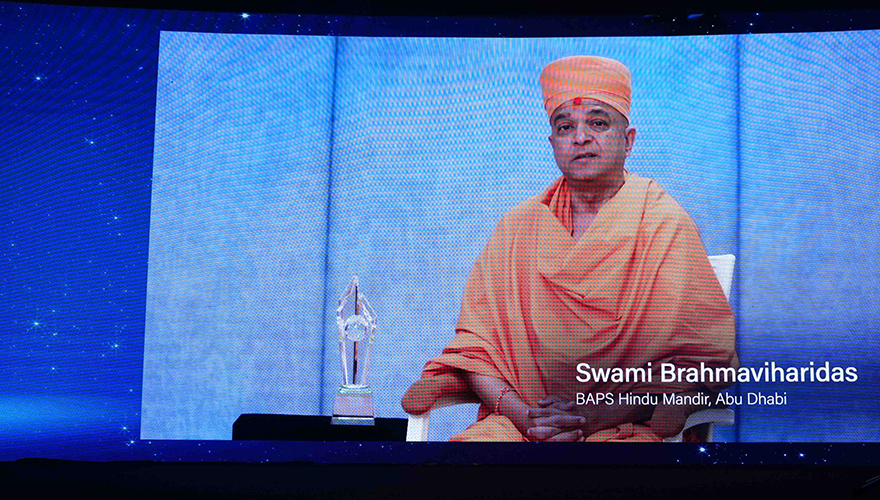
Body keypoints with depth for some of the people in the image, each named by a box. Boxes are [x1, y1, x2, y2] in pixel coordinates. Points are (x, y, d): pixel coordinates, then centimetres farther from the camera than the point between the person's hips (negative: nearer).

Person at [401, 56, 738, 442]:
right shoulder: (519, 225, 11)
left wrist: (599, 415, -15)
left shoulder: (666, 224, 2)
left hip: (628, 426, -3)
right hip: (519, 420, 3)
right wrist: (523, 415, -11)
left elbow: (700, 358, -5)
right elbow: (474, 343, 7)